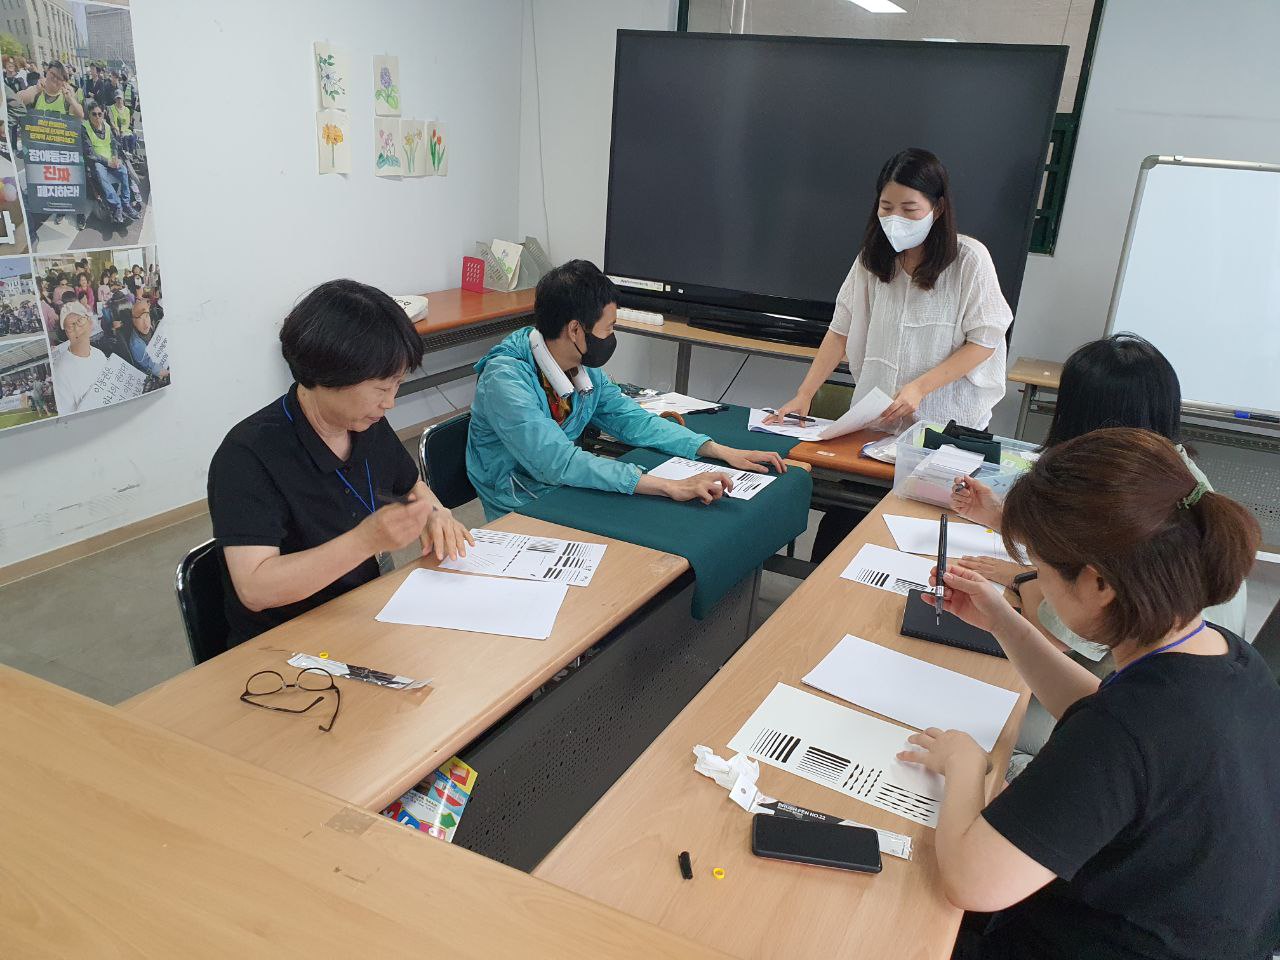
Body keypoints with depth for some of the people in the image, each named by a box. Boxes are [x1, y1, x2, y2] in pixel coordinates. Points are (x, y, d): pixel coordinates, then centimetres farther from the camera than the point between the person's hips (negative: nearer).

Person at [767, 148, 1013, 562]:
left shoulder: (969, 260, -8)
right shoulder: (873, 258, 5)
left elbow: (984, 341, -7)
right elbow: (841, 330, 6)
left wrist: (919, 387, -19)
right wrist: (804, 395, -4)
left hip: (946, 424, -3)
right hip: (875, 421, 3)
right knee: (834, 536, -5)